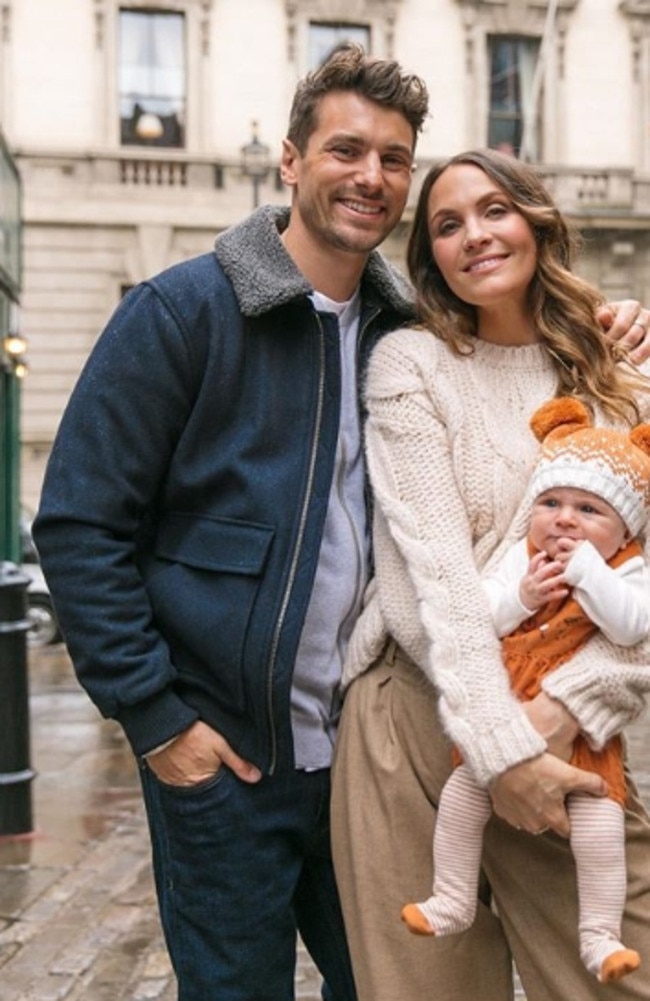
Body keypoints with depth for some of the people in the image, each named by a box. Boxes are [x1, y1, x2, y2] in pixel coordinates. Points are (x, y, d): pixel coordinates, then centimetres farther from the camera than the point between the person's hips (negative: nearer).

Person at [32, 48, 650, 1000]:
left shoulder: (410, 328, 6)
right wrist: (154, 716, -13)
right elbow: (80, 526, -10)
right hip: (223, 751, -5)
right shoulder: (182, 311, -9)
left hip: (370, 740, 5)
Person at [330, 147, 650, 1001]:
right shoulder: (409, 364, 1)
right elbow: (432, 564, -10)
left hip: (569, 737, 2)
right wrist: (499, 744, -19)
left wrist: (567, 706, -16)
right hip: (415, 721, -2)